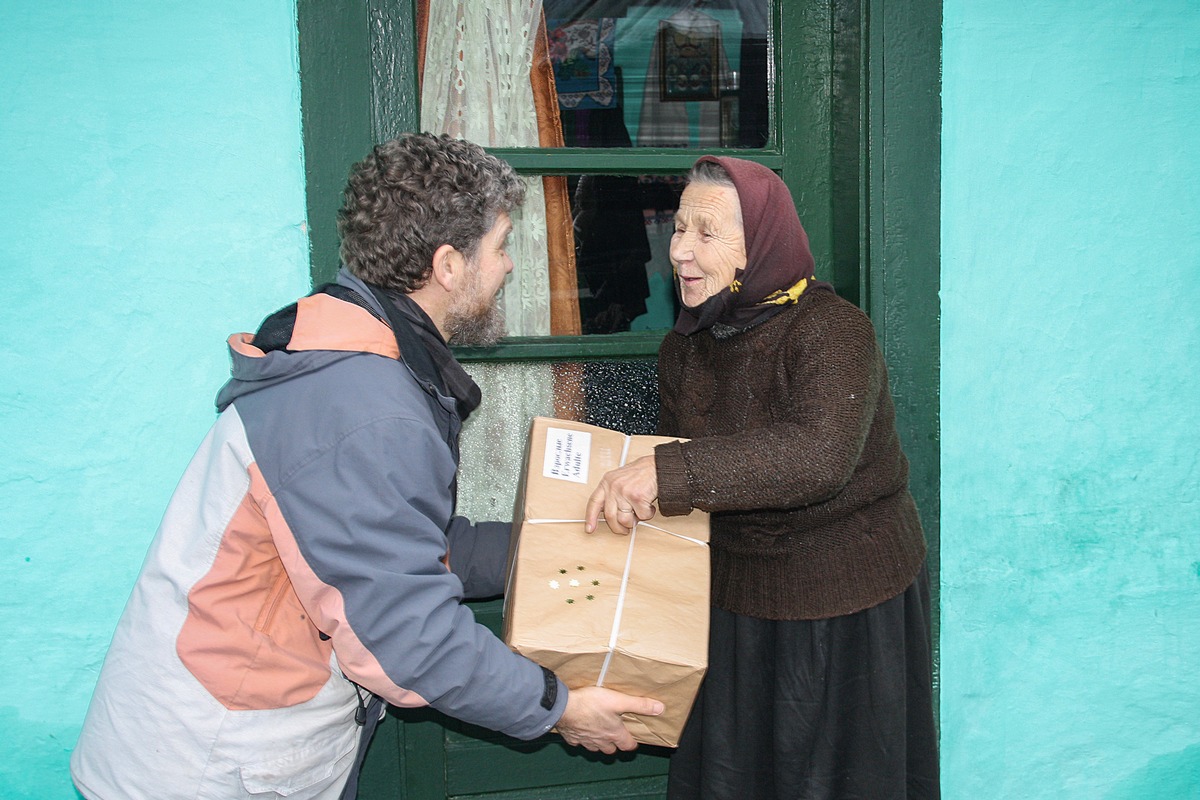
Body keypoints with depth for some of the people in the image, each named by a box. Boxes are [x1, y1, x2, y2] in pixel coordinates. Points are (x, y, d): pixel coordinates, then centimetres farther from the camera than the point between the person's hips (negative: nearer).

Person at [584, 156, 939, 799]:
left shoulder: (831, 329, -21)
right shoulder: (683, 348, 1)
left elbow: (819, 457, -37)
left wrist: (669, 472, -43)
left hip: (847, 606, -6)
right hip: (735, 597, 6)